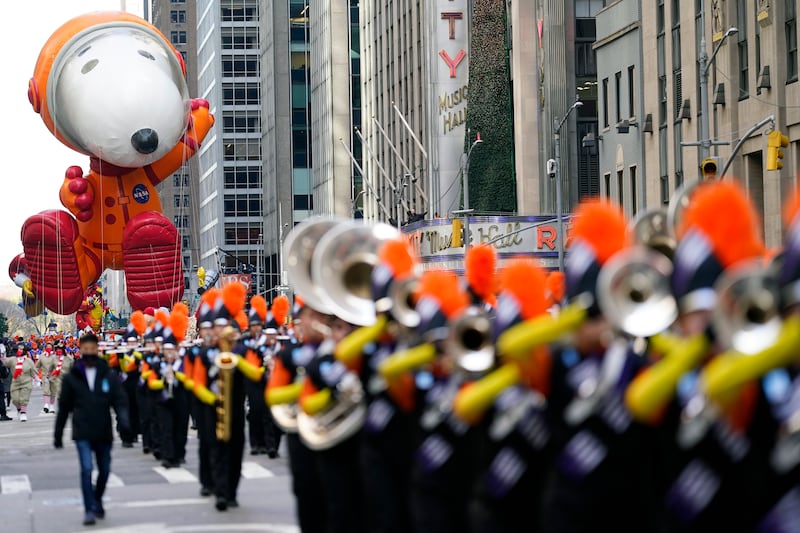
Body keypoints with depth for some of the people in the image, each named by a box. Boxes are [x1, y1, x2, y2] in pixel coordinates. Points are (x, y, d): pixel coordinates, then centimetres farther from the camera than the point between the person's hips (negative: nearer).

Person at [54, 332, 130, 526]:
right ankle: (89, 509, -8)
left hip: (104, 432, 2)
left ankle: (97, 501, 34)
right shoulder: (71, 378, 3)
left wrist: (123, 418, -21)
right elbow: (64, 407, 8)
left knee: (104, 470, 10)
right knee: (86, 469, -14)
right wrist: (57, 435, 10)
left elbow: (120, 400, -1)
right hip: (82, 433, -2)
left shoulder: (108, 376, 3)